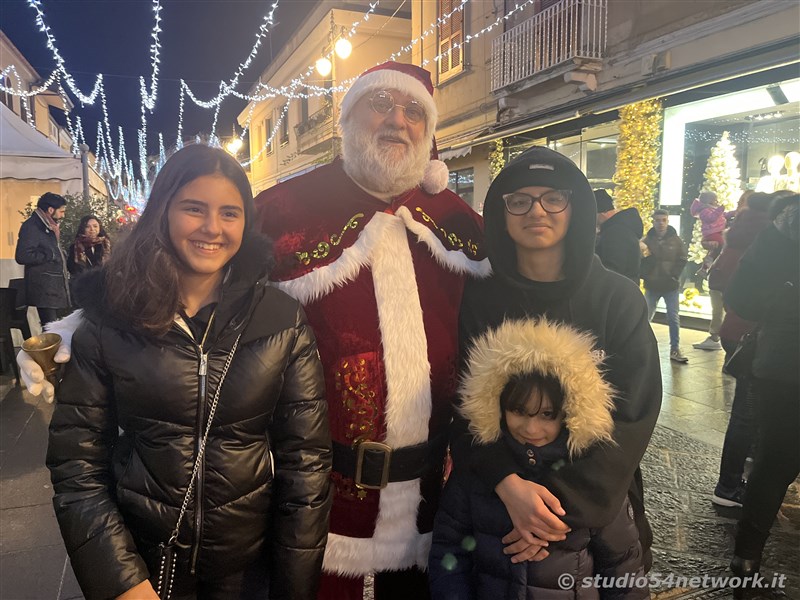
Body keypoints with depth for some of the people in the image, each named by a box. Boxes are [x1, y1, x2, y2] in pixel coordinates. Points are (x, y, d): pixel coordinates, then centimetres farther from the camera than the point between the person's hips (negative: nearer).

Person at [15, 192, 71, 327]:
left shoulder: (49, 227, 18)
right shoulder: (31, 227, -11)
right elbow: (22, 256, -21)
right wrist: (50, 255, -15)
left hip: (56, 288, 9)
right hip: (44, 290, -9)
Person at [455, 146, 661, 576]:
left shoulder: (618, 299, -8)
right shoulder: (477, 300, -7)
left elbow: (631, 415, -12)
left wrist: (567, 506, -21)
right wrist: (507, 484, -26)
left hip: (595, 509, 0)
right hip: (493, 503, 0)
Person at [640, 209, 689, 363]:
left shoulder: (676, 240, 1)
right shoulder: (647, 240, -1)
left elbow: (682, 260, -1)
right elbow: (639, 261, -3)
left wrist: (673, 276, -11)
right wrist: (645, 277, -15)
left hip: (671, 286, 0)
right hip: (652, 286, 0)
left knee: (674, 318, 1)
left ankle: (675, 350, 7)